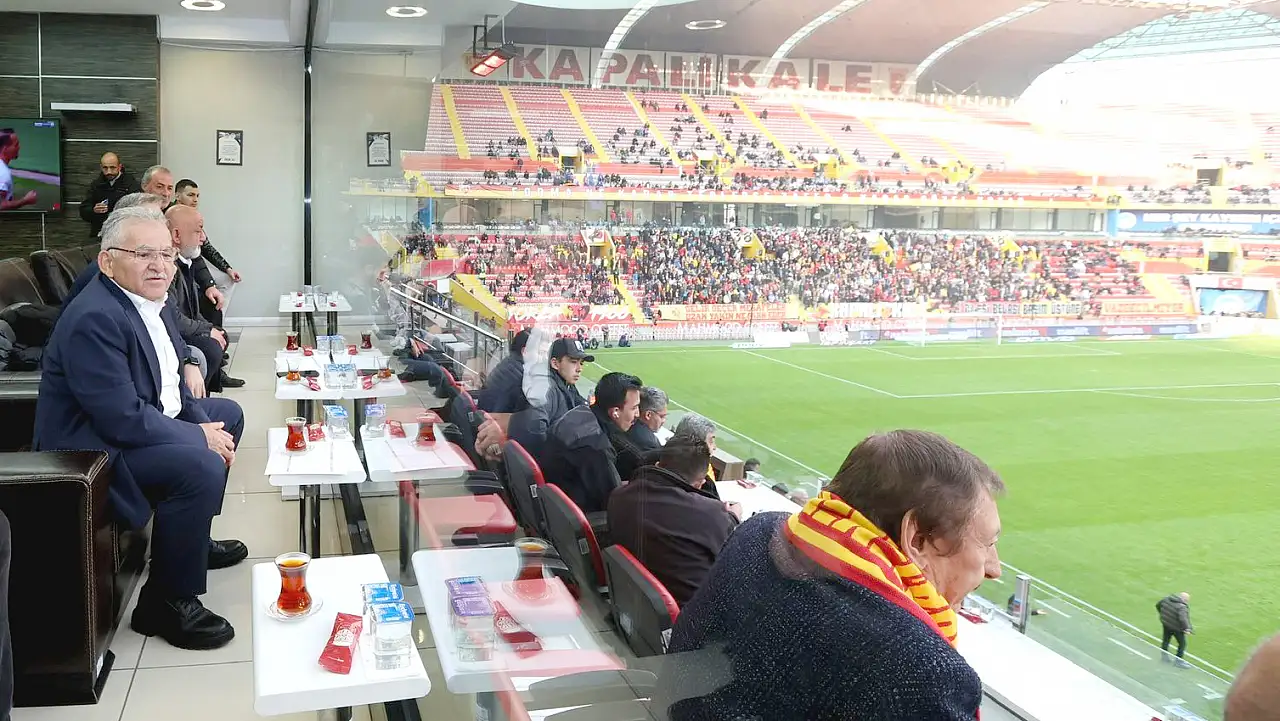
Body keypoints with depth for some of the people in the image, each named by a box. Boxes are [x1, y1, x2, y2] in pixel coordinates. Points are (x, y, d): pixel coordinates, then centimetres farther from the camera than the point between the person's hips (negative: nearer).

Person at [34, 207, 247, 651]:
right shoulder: (94, 319, -26)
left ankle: (191, 538, 31)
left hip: (146, 422, 11)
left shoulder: (148, 301, 4)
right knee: (202, 466, -29)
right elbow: (123, 419, -30)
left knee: (227, 414, 21)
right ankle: (167, 602, -12)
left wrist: (206, 424, -5)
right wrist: (201, 437, -19)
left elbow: (169, 383, 12)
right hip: (93, 450, -10)